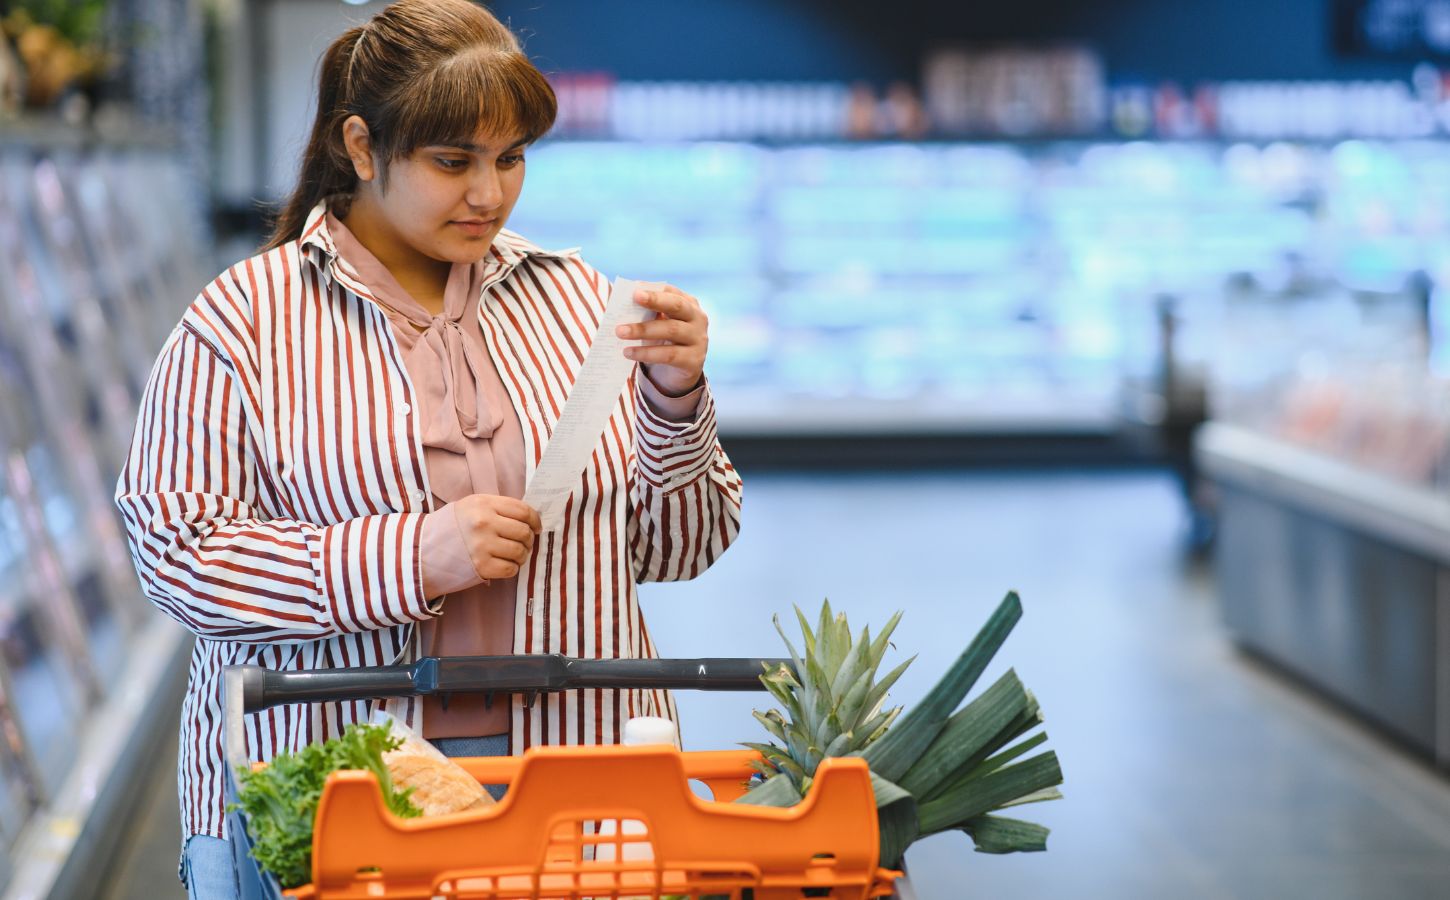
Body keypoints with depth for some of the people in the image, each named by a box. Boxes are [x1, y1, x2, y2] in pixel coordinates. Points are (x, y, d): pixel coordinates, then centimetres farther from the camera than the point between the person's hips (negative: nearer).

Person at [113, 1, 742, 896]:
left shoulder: (579, 301, 10)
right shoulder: (242, 320, -1)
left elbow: (675, 548, 11)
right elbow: (177, 553, -9)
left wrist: (677, 401, -7)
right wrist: (407, 558, -18)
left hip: (579, 764, 3)